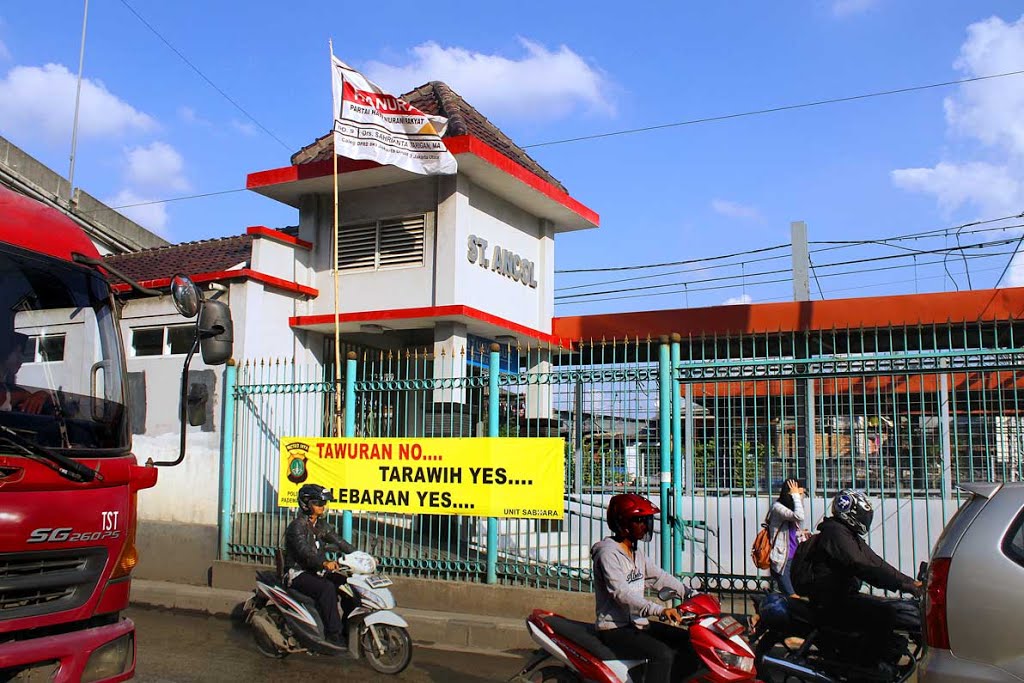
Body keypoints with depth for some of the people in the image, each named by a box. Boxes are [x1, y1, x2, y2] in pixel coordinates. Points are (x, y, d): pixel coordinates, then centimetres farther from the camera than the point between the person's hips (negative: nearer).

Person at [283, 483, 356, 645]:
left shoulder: (321, 525, 12)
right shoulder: (297, 526, -14)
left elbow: (339, 542, 6)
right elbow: (304, 551, -30)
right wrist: (325, 563, -48)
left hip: (317, 571, 8)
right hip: (298, 573, -8)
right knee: (327, 588, -32)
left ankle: (347, 627, 1)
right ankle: (333, 633, -29)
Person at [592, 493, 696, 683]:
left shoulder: (636, 552, 14)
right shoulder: (608, 553, -16)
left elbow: (657, 576, 18)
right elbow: (621, 592, -28)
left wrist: (690, 593, 7)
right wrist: (659, 610, -38)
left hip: (638, 623, 9)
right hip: (615, 629, -9)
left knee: (688, 641, 3)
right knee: (663, 654, -27)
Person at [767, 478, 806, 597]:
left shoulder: (791, 507, 14)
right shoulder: (777, 507, -12)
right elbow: (799, 516, -28)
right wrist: (795, 495, -17)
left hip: (793, 558, 8)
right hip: (782, 560, -8)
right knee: (792, 597, -13)